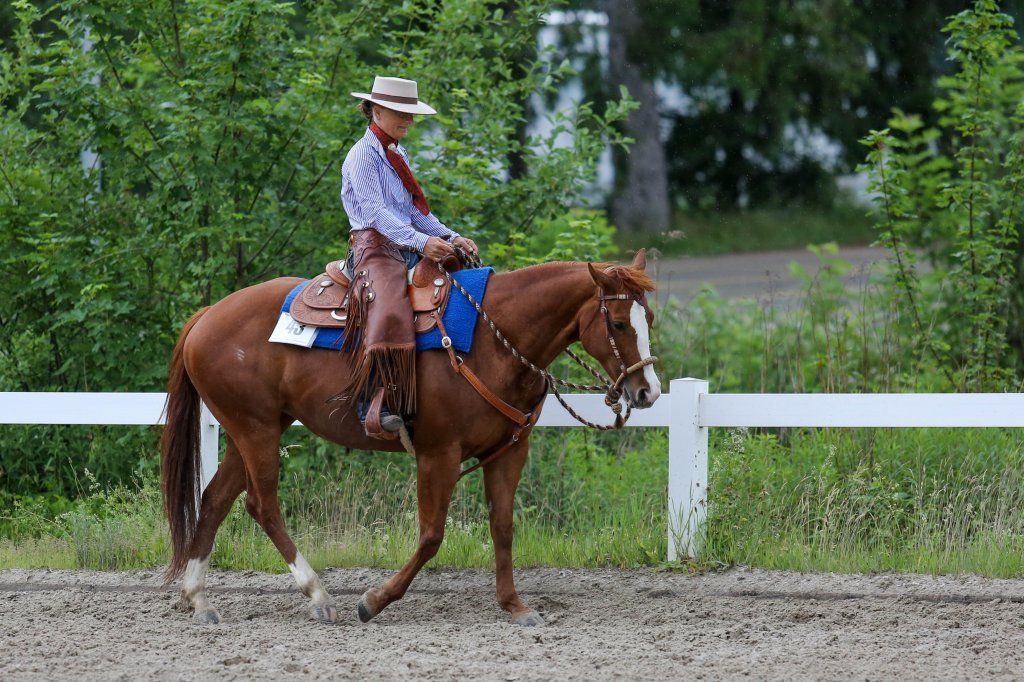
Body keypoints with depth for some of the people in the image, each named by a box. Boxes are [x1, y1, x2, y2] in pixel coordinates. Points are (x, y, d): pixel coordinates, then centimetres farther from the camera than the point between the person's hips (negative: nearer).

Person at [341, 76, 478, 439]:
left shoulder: (398, 156, 21)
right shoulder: (363, 155, -6)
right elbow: (375, 211, -18)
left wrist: (450, 237, 7)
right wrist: (420, 241, -29)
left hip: (409, 252, 9)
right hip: (374, 246, -9)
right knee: (389, 313, -35)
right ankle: (373, 408, -40)